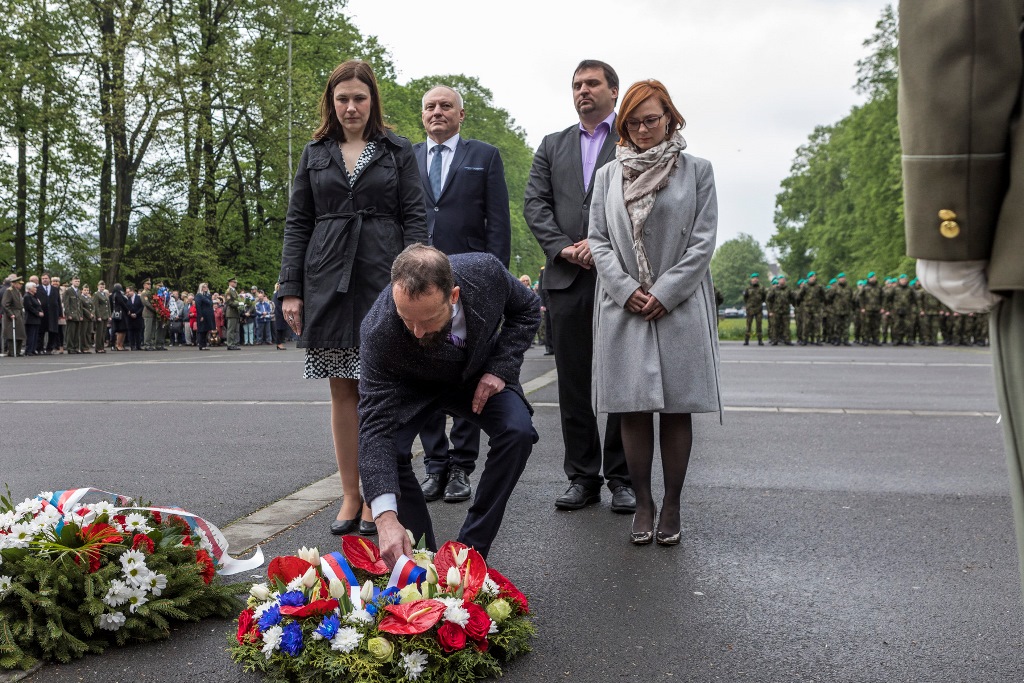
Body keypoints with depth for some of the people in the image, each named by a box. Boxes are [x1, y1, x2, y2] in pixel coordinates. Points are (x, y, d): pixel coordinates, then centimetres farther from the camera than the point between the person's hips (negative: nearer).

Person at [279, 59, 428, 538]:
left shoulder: (398, 152, 8)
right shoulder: (315, 154, 14)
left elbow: (415, 219, 3)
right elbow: (297, 223, 11)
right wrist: (290, 288, 2)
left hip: (383, 280, -2)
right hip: (328, 281, 2)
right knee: (342, 390, 4)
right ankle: (350, 496, 12)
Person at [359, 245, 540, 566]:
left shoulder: (485, 271, -34)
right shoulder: (379, 330, -38)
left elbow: (528, 309, -10)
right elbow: (376, 422, -39)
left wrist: (501, 369, -24)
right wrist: (386, 516, -49)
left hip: (480, 374, 2)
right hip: (412, 385, -1)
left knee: (518, 432, -25)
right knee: (384, 444, -27)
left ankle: (471, 550, -10)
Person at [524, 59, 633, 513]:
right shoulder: (552, 146, 20)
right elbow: (535, 204, 9)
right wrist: (563, 248, -6)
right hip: (567, 277, 3)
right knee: (573, 382, 5)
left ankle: (622, 477, 9)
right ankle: (582, 477, 13)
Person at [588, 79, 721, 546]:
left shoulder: (696, 171, 6)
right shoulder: (608, 175, 11)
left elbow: (703, 240, 0)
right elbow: (598, 239, 7)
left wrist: (665, 293, -9)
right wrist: (626, 289, -7)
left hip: (680, 307, -1)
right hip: (624, 308, 1)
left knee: (677, 409, 1)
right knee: (633, 408, 1)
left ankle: (671, 506, 10)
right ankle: (643, 504, 12)